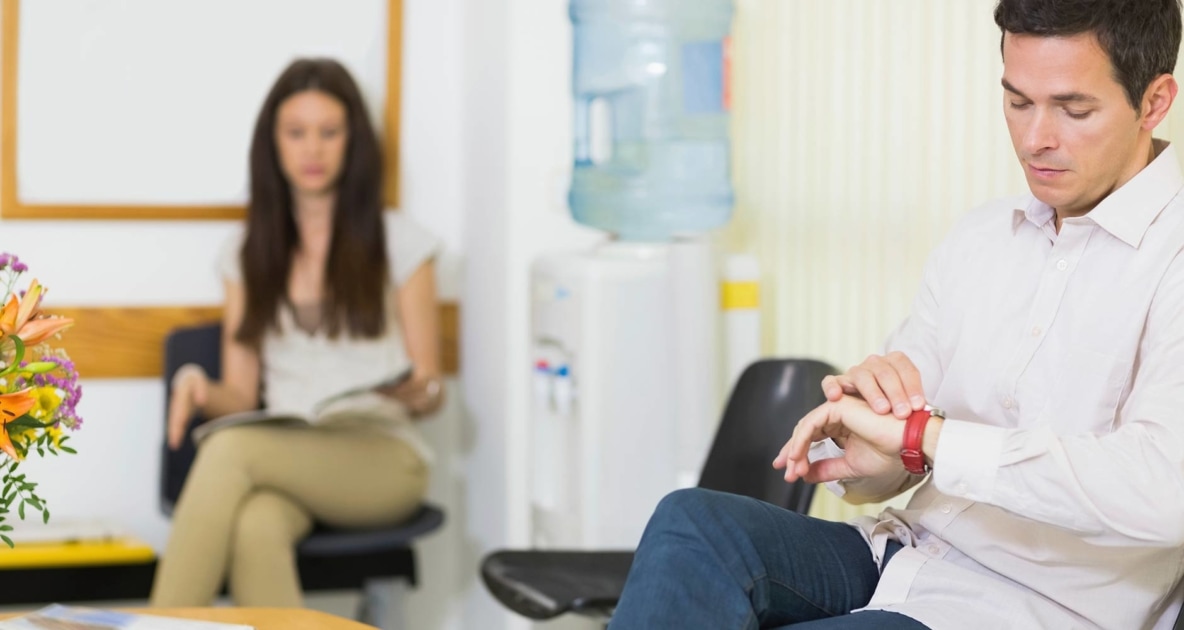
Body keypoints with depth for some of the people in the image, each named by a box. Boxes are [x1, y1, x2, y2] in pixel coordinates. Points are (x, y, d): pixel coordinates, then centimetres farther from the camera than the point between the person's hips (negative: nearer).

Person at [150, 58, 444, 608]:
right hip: (283, 456, 2)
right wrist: (204, 391, -12)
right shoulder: (248, 253, 16)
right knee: (254, 527, -37)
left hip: (381, 460, -2)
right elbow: (242, 394, 12)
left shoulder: (400, 244, 8)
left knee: (230, 449, -34)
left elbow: (432, 394, 7)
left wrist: (415, 392, -18)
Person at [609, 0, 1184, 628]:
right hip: (902, 554, 7)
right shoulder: (977, 239, 13)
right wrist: (858, 409, -13)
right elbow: (873, 474, 13)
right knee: (693, 523, -23)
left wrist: (923, 434, -25)